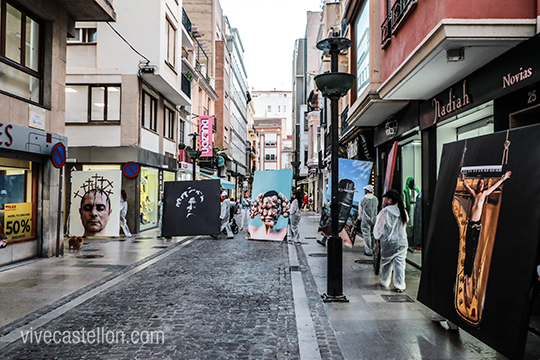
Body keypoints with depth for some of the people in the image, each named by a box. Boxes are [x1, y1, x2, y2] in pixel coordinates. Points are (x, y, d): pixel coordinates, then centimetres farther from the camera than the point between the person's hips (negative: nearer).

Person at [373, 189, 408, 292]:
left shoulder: (385, 212, -15)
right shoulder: (403, 211, -2)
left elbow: (378, 228, -7)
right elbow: (405, 224, 13)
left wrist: (377, 236, 12)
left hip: (388, 242, -3)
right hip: (402, 241, 3)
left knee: (386, 262, 13)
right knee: (400, 263, 4)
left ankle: (384, 282, 27)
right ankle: (399, 285, 3)